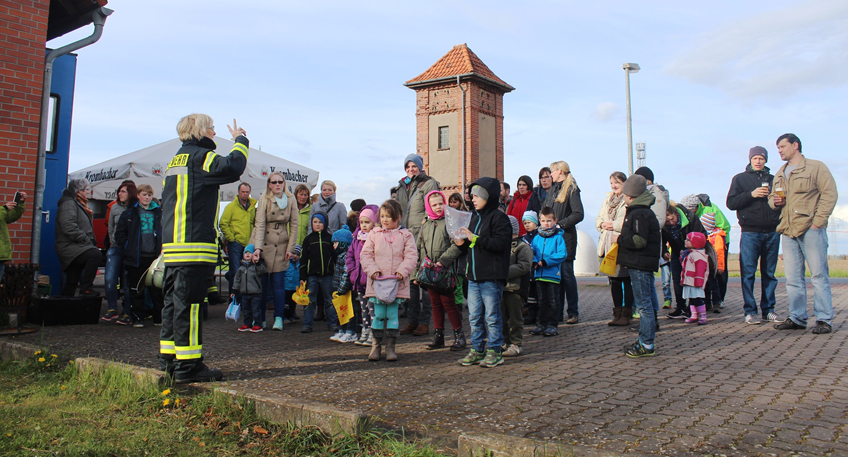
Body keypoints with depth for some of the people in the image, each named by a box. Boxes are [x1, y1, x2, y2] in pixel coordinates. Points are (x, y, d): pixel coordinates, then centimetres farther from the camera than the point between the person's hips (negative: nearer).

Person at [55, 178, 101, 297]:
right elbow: (69, 227, -23)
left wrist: (91, 242, 13)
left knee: (71, 284, 10)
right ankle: (86, 289, -28)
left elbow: (85, 228, 29)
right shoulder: (68, 204, -8)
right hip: (69, 247, -11)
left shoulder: (79, 204, 24)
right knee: (95, 254, -33)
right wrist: (86, 240, -20)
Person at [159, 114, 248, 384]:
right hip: (194, 244, -10)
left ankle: (169, 358, 22)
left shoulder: (175, 161, 22)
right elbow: (232, 168, -25)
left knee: (174, 301, 14)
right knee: (189, 303, -7)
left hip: (172, 245, 10)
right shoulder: (199, 156, -8)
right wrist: (240, 140, -8)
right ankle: (188, 365, -4)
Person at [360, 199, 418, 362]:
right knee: (379, 314, 2)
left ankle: (391, 347, 13)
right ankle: (375, 346, 15)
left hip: (397, 282, -1)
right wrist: (372, 270, -9)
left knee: (392, 314, 2)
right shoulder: (374, 234, 8)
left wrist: (402, 271, -14)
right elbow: (365, 254, 6)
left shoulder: (405, 235, 5)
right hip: (377, 282, 1)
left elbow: (411, 256, 0)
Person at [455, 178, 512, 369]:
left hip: (492, 276, -8)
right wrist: (463, 243, 4)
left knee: (492, 315, 0)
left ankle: (494, 351, 10)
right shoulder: (475, 217, 17)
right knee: (474, 316, 11)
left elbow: (499, 243, -21)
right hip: (474, 276, 8)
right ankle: (477, 349, 21)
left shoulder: (498, 217, -8)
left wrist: (475, 238, -20)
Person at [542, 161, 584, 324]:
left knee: (567, 273, -4)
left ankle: (573, 313, 5)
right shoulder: (553, 189, 17)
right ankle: (557, 312, 12)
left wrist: (559, 224, -17)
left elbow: (578, 214, -13)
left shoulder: (571, 189, -4)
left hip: (566, 236, -6)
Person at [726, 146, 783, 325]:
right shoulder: (740, 179, 9)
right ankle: (750, 311, 0)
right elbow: (731, 203, -1)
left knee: (770, 273, 6)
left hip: (772, 233, 3)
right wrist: (751, 194, -14)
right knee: (748, 273, -5)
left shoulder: (773, 179, 18)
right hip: (750, 233, -3)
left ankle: (768, 309, 12)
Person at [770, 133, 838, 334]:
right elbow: (772, 196, 29)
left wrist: (818, 221, -13)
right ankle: (797, 318, 13)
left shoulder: (816, 167, 1)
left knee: (819, 275, -4)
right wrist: (774, 201, 3)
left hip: (811, 229, -6)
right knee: (793, 278, 7)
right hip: (788, 232, 6)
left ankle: (824, 319, 1)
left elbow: (829, 194, -6)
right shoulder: (779, 174, 21)